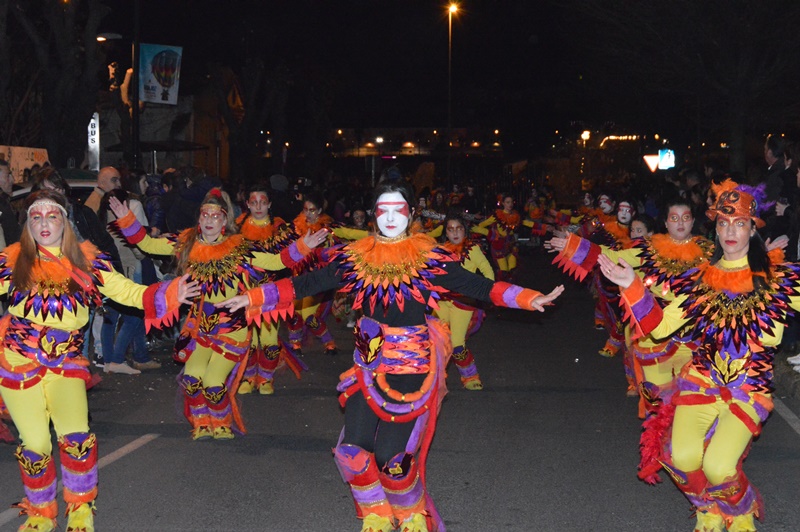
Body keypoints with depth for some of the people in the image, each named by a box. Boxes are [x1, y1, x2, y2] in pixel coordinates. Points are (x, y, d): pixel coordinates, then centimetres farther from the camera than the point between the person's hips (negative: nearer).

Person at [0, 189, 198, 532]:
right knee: (35, 443, -4)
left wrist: (170, 295, -11)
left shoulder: (86, 261, 4)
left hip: (66, 363, 1)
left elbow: (128, 291, 2)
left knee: (75, 436, -16)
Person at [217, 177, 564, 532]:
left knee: (391, 456, -9)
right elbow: (307, 283, 2)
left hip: (412, 365, -4)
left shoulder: (429, 257, -5)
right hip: (369, 363, 4)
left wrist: (529, 299, -21)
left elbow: (478, 286, -9)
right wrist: (253, 298, -4)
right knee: (352, 450, 0)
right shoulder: (356, 256, 2)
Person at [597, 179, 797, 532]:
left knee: (718, 467, -20)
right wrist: (632, 286, -6)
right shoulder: (700, 279, 8)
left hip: (750, 387, -2)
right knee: (684, 457, -21)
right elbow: (659, 325, 3)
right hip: (702, 379, 2)